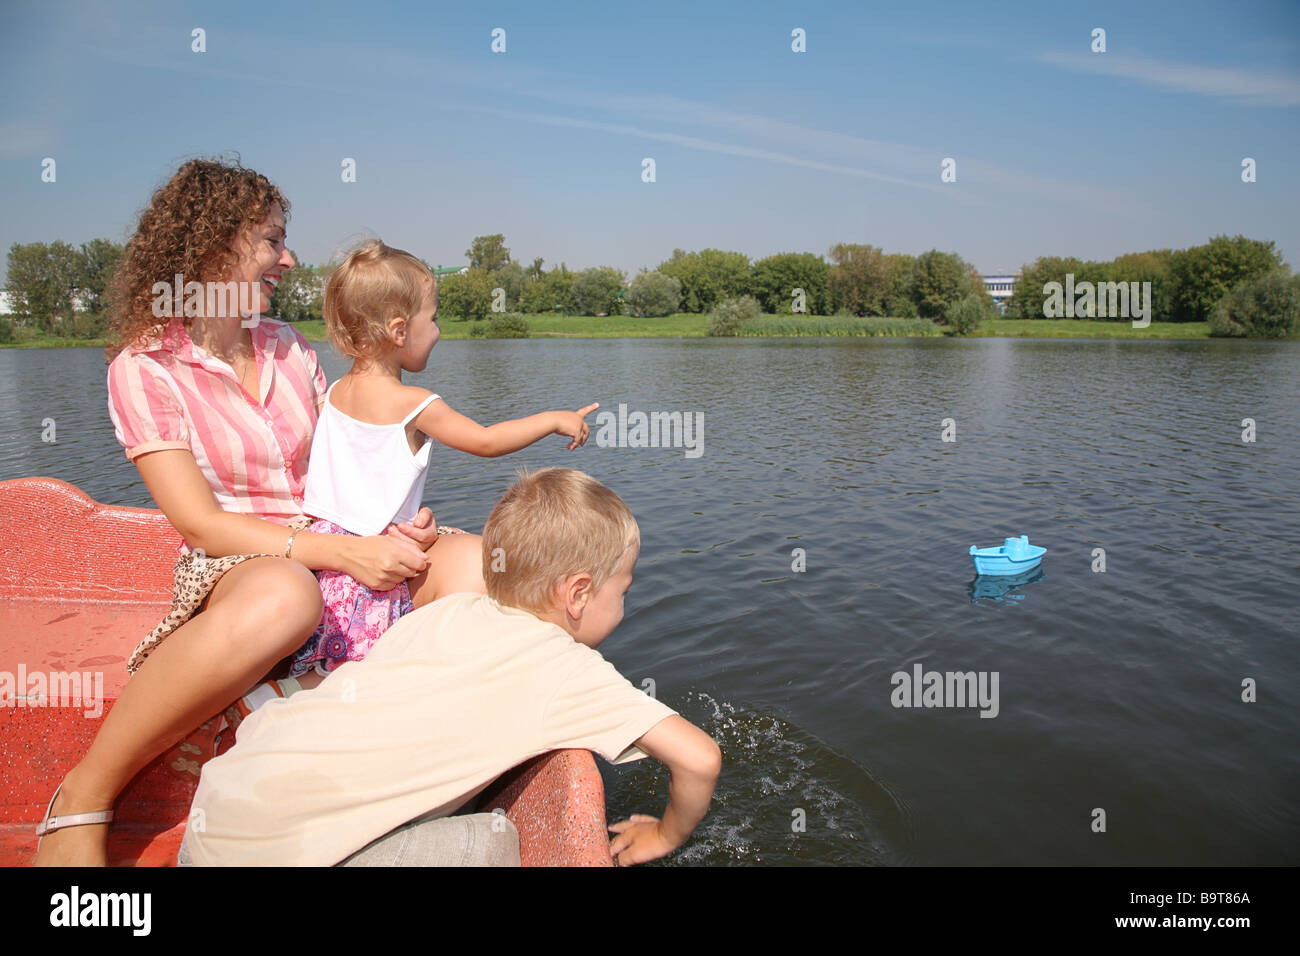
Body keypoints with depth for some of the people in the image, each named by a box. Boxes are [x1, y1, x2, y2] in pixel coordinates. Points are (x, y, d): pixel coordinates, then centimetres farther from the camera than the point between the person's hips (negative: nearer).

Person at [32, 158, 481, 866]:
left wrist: (396, 525, -8)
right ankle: (84, 795, -22)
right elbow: (199, 522, -12)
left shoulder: (289, 350, 14)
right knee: (282, 595, -42)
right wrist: (339, 551, -24)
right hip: (230, 568, -4)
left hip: (344, 557, 5)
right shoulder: (143, 369, -2)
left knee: (473, 562, -25)